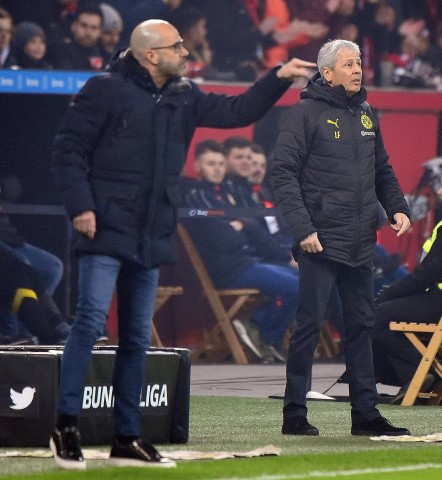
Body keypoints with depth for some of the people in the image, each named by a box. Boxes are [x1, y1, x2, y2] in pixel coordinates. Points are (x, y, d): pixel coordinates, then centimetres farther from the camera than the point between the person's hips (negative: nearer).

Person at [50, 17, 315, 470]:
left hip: (151, 239, 7)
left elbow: (236, 111, 16)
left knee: (137, 338, 9)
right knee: (90, 321, -13)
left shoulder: (184, 98, 12)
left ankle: (126, 438, 15)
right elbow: (69, 148, -8)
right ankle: (66, 426, -6)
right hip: (106, 230, -7)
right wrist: (80, 206, -15)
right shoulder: (106, 90, -7)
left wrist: (278, 79, 5)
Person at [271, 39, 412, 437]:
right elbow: (284, 172, -11)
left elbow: (383, 170, 22)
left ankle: (366, 413, 14)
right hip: (321, 241, -7)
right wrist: (302, 227, -18)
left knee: (362, 325, 9)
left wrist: (398, 209, 5)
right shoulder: (307, 112, -6)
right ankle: (295, 414, 2)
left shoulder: (366, 115, 14)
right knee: (309, 325, -4)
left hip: (361, 245, 7)